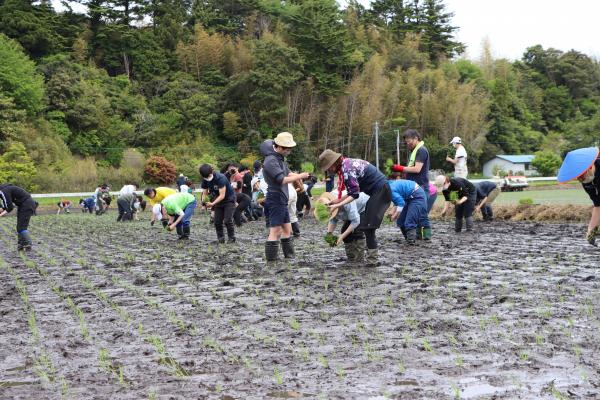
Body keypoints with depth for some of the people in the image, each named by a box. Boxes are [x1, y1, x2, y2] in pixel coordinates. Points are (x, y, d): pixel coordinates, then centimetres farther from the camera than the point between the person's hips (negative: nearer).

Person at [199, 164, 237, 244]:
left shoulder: (220, 178, -30)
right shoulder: (205, 180, -10)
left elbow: (222, 195, -31)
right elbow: (205, 193, -5)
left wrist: (212, 204, -39)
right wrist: (203, 202, -26)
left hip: (229, 199, -6)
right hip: (218, 200, 6)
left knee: (227, 220, -15)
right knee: (217, 221, -2)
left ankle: (231, 238, -2)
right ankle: (220, 238, 10)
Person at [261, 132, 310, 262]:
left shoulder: (280, 158, 12)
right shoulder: (271, 161, -18)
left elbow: (287, 173, 17)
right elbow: (282, 180, -24)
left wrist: (299, 176, -1)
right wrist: (300, 176, -19)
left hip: (282, 201, 10)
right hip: (275, 201, -10)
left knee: (287, 229, 16)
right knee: (275, 231, -9)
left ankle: (289, 256, 24)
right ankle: (271, 260, -6)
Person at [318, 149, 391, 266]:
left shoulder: (347, 169, -20)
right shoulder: (346, 164, 9)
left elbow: (354, 194, -21)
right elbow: (352, 192, 9)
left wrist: (337, 205, -21)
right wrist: (334, 202, 4)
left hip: (381, 190, -10)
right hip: (380, 190, 10)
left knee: (368, 225, -10)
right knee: (367, 224, 12)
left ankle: (372, 259, -9)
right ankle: (372, 255, 18)